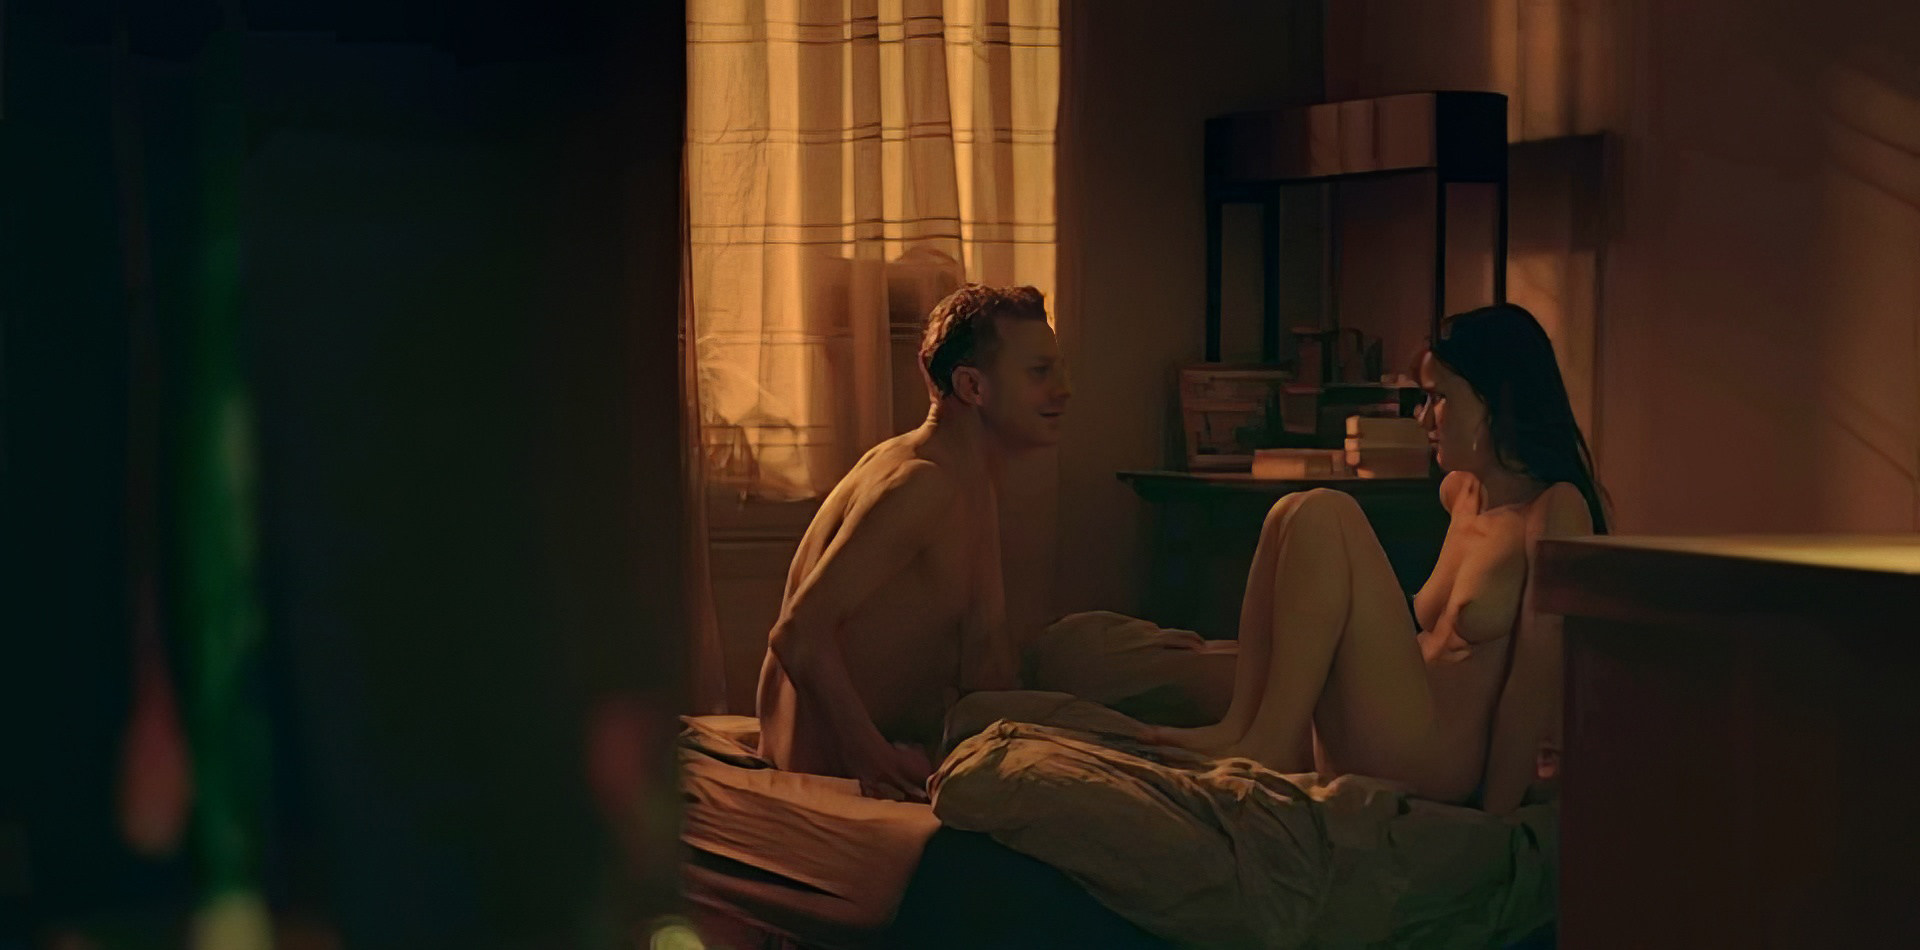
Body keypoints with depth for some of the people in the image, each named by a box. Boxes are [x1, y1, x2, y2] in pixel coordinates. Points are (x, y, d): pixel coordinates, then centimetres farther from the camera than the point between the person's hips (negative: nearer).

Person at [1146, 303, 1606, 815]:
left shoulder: (1556, 508, -8)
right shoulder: (1460, 491, 16)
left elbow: (1538, 675, -14)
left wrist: (1493, 816, -17)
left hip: (1442, 758, -9)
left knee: (1322, 516, -16)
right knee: (1292, 516, 7)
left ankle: (1268, 741, -16)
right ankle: (1244, 724, -9)